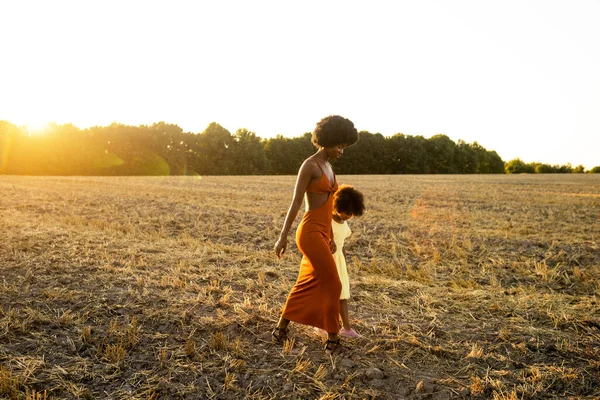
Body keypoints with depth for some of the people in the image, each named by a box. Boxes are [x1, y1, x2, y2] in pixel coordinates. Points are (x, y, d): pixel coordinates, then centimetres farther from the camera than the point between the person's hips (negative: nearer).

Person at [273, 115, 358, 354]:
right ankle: (333, 340, 13)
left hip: (321, 232, 9)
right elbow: (295, 203, -15)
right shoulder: (309, 165, -12)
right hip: (311, 233, -9)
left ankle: (281, 329, 28)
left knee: (307, 285, 15)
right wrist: (283, 237, -15)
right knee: (332, 285, -2)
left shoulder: (328, 167, 15)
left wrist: (330, 237, 23)